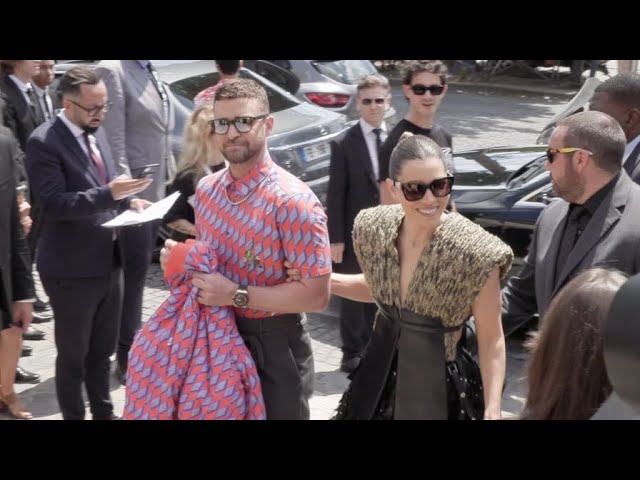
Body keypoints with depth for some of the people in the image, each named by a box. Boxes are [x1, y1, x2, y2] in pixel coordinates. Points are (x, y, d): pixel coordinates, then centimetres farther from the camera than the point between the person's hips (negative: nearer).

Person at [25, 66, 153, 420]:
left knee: (102, 351, 21)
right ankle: (74, 416, 27)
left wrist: (127, 199, -1)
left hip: (108, 262, 7)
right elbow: (53, 203, -24)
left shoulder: (96, 133, 8)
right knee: (73, 355, 11)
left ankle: (104, 413, 36)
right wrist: (109, 193, -32)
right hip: (72, 268, -7)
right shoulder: (44, 142, -17)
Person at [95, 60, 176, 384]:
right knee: (134, 271, -2)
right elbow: (114, 138, -18)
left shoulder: (151, 75, 14)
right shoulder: (112, 70, -12)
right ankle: (127, 358, 9)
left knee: (139, 270, 16)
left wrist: (169, 179, 14)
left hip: (156, 191, 8)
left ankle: (133, 345, 28)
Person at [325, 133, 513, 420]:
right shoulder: (374, 228, -10)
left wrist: (492, 411, -21)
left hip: (437, 388, -4)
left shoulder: (474, 252, -23)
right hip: (377, 379, 4)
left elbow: (491, 341, -13)